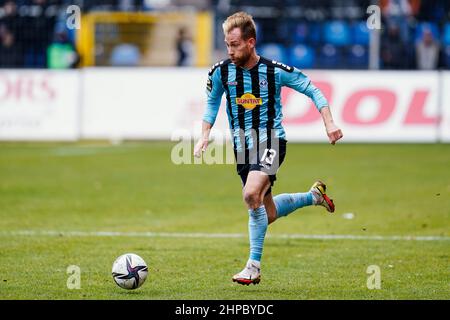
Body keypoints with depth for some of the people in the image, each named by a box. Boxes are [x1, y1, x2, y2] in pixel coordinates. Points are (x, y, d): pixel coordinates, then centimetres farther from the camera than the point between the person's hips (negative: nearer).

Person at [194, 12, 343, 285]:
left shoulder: (275, 71, -11)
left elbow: (312, 90, 0)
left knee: (252, 194, -30)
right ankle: (314, 195, 39)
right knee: (268, 214, 9)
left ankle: (254, 267, -21)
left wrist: (329, 123, -9)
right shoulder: (221, 72, -2)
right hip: (242, 147, 5)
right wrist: (205, 137, 6)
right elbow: (212, 102, 17)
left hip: (271, 141, -5)